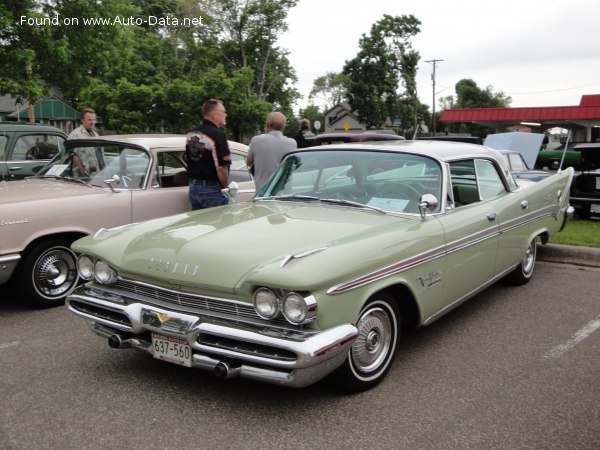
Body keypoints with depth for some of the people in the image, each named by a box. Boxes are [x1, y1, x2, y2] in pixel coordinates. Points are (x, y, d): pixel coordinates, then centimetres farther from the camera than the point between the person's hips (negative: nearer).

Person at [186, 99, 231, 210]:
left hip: (193, 188, 8)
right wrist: (226, 186, -7)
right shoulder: (217, 135, -18)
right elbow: (221, 167, -22)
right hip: (212, 190, -8)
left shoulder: (191, 134, 8)